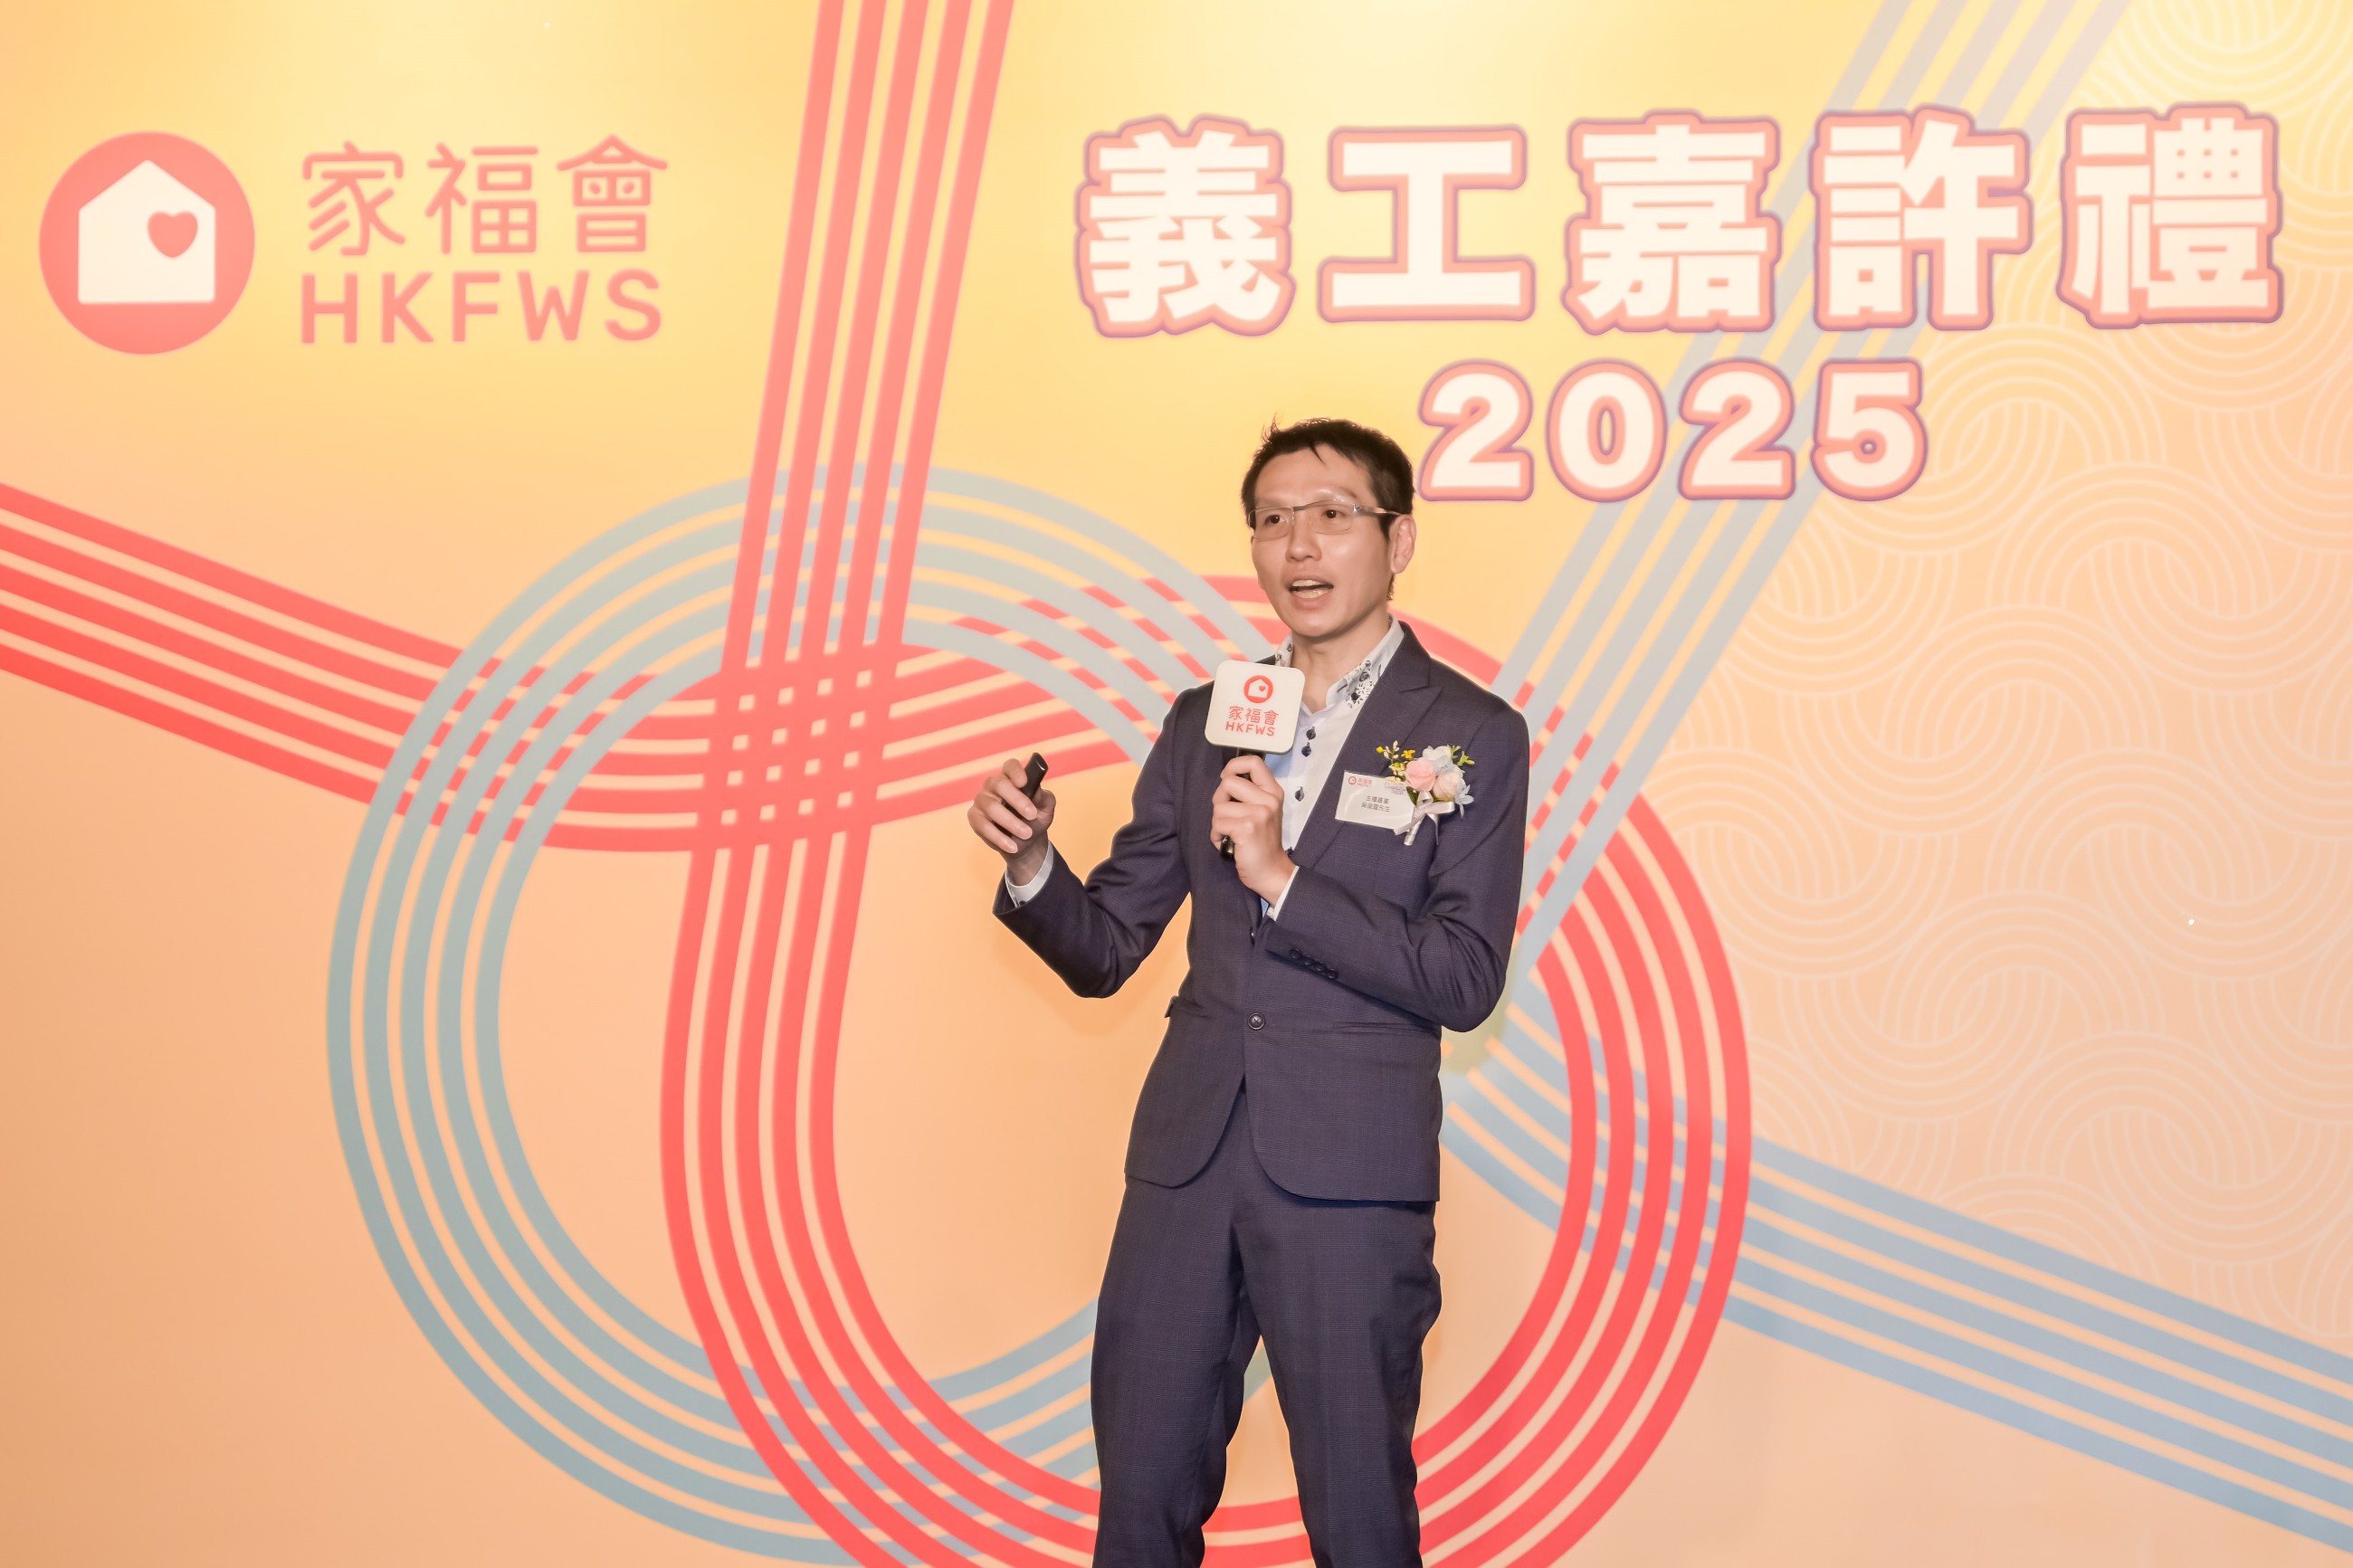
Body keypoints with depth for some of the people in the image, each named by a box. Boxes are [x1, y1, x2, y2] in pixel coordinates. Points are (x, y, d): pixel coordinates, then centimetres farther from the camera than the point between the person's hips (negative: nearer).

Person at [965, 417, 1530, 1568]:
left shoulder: (1472, 735, -1)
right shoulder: (1202, 724, 12)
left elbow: (1467, 980, -9)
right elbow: (1103, 951, 12)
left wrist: (1283, 877, -17)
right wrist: (1030, 865, -8)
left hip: (1349, 1174, -4)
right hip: (1186, 1157, 4)